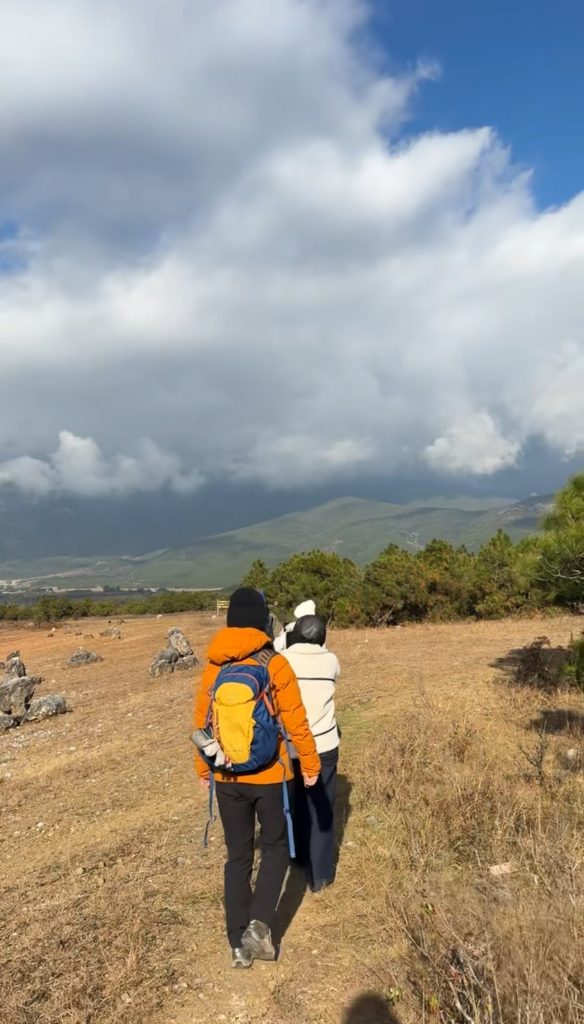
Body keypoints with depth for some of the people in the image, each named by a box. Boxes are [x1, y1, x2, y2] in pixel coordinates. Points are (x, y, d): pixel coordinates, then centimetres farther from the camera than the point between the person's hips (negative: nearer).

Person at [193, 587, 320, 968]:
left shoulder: (213, 668, -2)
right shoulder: (275, 665, -13)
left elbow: (202, 723, 4)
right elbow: (296, 722, -9)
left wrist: (204, 770, 18)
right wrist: (311, 764, 5)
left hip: (227, 778, 3)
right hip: (269, 776, -3)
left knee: (238, 856, 15)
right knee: (276, 847, 18)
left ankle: (239, 943, 20)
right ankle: (259, 923, 3)